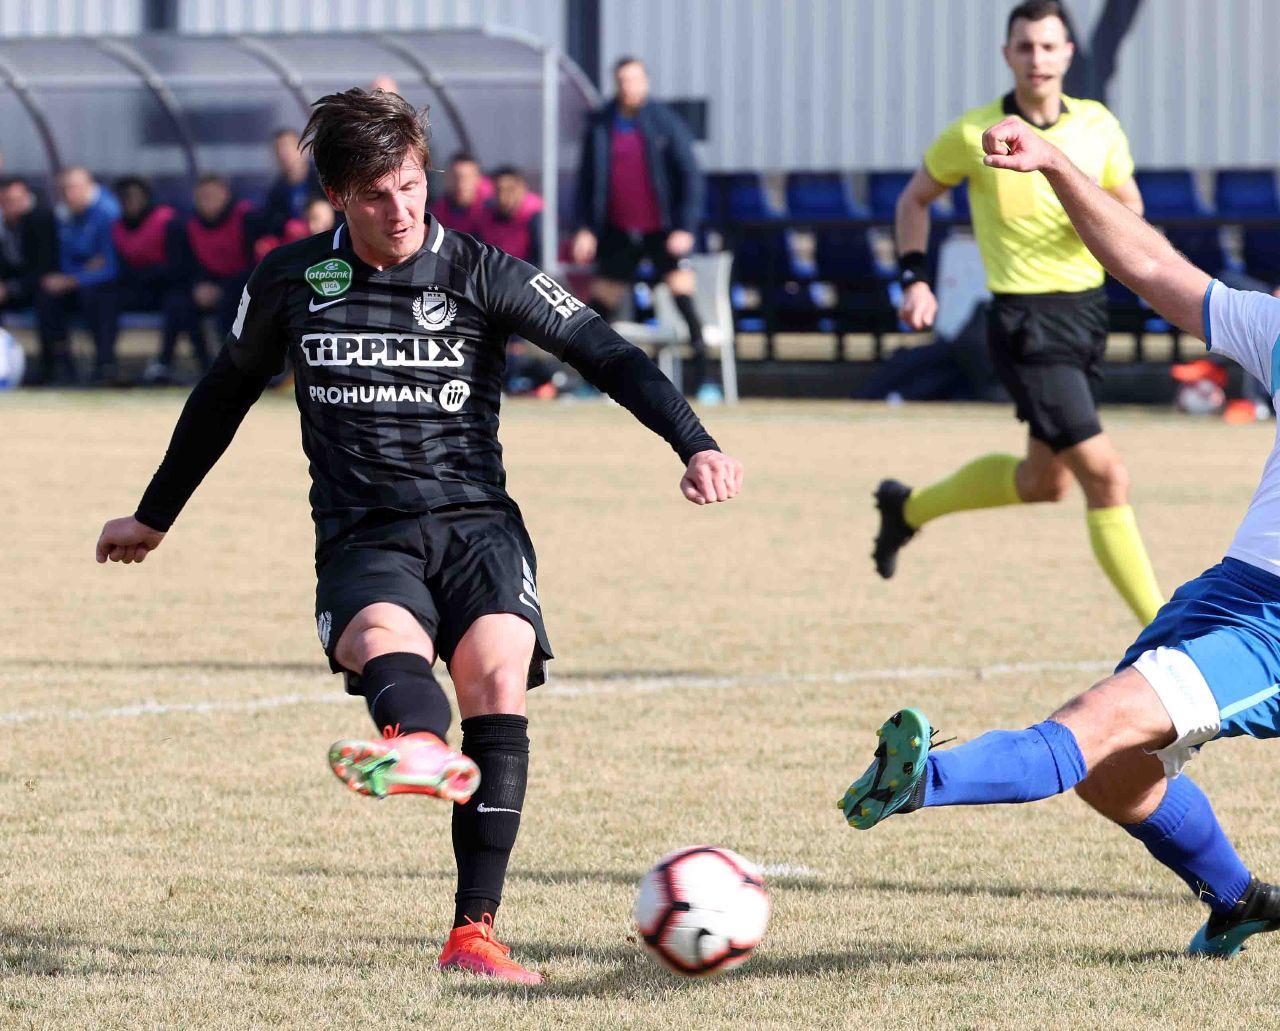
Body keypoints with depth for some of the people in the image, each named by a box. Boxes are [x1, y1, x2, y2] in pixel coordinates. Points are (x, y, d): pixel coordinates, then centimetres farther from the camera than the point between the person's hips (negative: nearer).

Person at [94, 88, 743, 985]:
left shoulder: (481, 273, 2)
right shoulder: (291, 281, 9)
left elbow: (607, 354, -3)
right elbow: (227, 391, 25)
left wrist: (694, 445, -18)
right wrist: (154, 516, 35)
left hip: (475, 519, 0)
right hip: (363, 536, 0)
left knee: (497, 674, -27)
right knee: (384, 639, -34)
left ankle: (475, 930, -27)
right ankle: (424, 752, -72)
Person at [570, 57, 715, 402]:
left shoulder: (666, 122, -5)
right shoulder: (600, 126, 4)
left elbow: (690, 176, -5)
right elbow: (587, 179, 11)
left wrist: (686, 228, -13)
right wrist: (585, 228, 1)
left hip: (663, 230, -3)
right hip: (619, 231, 3)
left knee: (683, 295, -14)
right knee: (601, 301, 4)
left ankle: (702, 379, -12)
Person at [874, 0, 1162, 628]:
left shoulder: (1099, 128, 1)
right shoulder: (974, 134, -8)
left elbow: (1131, 210, 12)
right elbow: (915, 199, 8)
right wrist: (914, 278, -3)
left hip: (1087, 311, 6)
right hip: (1026, 325, -6)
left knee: (1045, 482, 19)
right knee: (1107, 477, -15)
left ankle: (909, 507, 42)